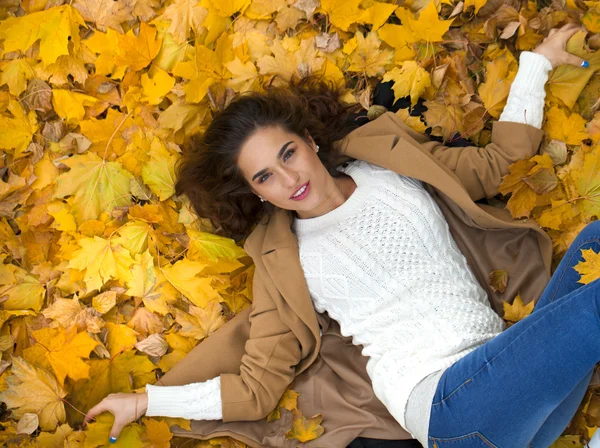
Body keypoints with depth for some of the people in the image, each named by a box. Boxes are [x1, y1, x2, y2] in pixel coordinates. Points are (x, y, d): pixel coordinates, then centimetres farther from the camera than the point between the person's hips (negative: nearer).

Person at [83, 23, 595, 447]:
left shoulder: (396, 162, 16)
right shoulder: (285, 260, 8)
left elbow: (501, 160, 26)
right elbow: (256, 387, 9)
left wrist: (537, 61, 23)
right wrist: (145, 401, 3)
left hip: (512, 367, 5)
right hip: (447, 399, -5)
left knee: (594, 236, -22)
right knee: (594, 305, -28)